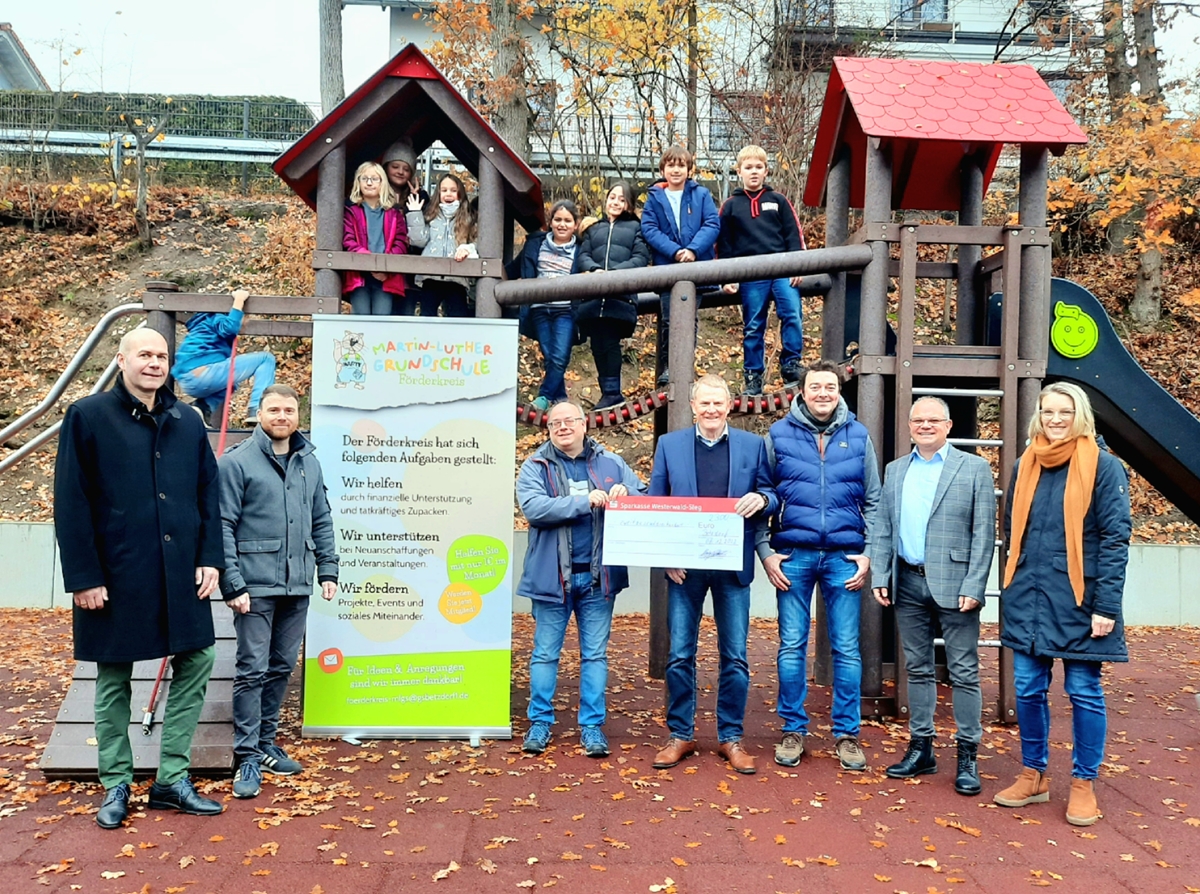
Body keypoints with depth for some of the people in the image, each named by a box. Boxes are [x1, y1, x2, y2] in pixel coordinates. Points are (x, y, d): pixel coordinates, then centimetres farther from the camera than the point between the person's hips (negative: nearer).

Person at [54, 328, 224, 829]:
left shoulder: (187, 422, 8)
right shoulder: (88, 417, -4)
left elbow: (208, 493, 9)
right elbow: (72, 503, -7)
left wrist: (209, 558, 0)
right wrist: (83, 576, -11)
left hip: (180, 573, 4)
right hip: (115, 574, -4)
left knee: (195, 664, 5)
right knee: (114, 678, 9)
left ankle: (172, 779, 20)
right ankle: (116, 786, 24)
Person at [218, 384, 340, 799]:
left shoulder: (309, 463, 11)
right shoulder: (237, 462, -5)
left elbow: (321, 521, 16)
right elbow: (224, 527, -8)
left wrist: (327, 569, 8)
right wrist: (233, 585, -13)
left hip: (297, 586, 6)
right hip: (255, 586, -5)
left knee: (281, 668, 14)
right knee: (252, 670, -3)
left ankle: (265, 743, 27)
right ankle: (248, 758, 7)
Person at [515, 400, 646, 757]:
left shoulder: (610, 464, 8)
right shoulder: (535, 467, 0)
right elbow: (533, 507, -17)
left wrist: (625, 493, -17)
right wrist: (585, 501, -20)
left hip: (598, 576, 2)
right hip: (552, 576, -1)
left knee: (595, 655, 8)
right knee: (545, 654, 8)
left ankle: (592, 726, 17)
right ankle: (540, 722, 21)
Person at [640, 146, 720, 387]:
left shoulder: (701, 195, 3)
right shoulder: (654, 197, 4)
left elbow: (712, 225, -5)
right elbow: (649, 229, -5)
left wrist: (693, 250, -19)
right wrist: (674, 251, -17)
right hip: (666, 266, 0)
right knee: (669, 319, 0)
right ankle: (668, 365, 12)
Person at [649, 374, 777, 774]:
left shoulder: (753, 445, 7)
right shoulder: (669, 444, 7)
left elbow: (770, 498, 8)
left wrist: (761, 498, -16)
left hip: (733, 566, 0)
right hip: (684, 565, 0)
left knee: (735, 657, 5)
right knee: (680, 655, 4)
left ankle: (731, 737, 19)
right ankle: (680, 735, 18)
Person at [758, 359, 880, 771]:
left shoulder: (858, 436, 7)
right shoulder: (779, 435, 3)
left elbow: (873, 501, 10)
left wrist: (868, 553, 1)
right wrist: (765, 552, -3)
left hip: (844, 557, 1)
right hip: (793, 555, 0)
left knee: (847, 649, 5)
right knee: (791, 647, 5)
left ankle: (847, 733, 18)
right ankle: (793, 730, 18)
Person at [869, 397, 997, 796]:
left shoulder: (974, 468, 0)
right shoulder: (895, 470, 12)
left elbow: (984, 533, -5)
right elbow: (883, 528, 10)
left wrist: (973, 587, -12)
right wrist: (879, 576, 1)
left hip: (953, 584, -4)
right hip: (908, 583, 4)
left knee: (964, 672, 1)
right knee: (918, 669, 12)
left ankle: (968, 756, 11)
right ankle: (921, 747, 22)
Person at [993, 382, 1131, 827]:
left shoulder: (1102, 465, -6)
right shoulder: (1026, 465, 8)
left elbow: (1115, 538, -9)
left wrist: (1106, 605, -14)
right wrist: (1017, 582, 12)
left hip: (1077, 598, -4)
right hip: (1027, 598, 5)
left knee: (1084, 692, 5)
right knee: (1028, 689, 10)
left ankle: (1084, 785, 19)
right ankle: (1033, 775, 25)